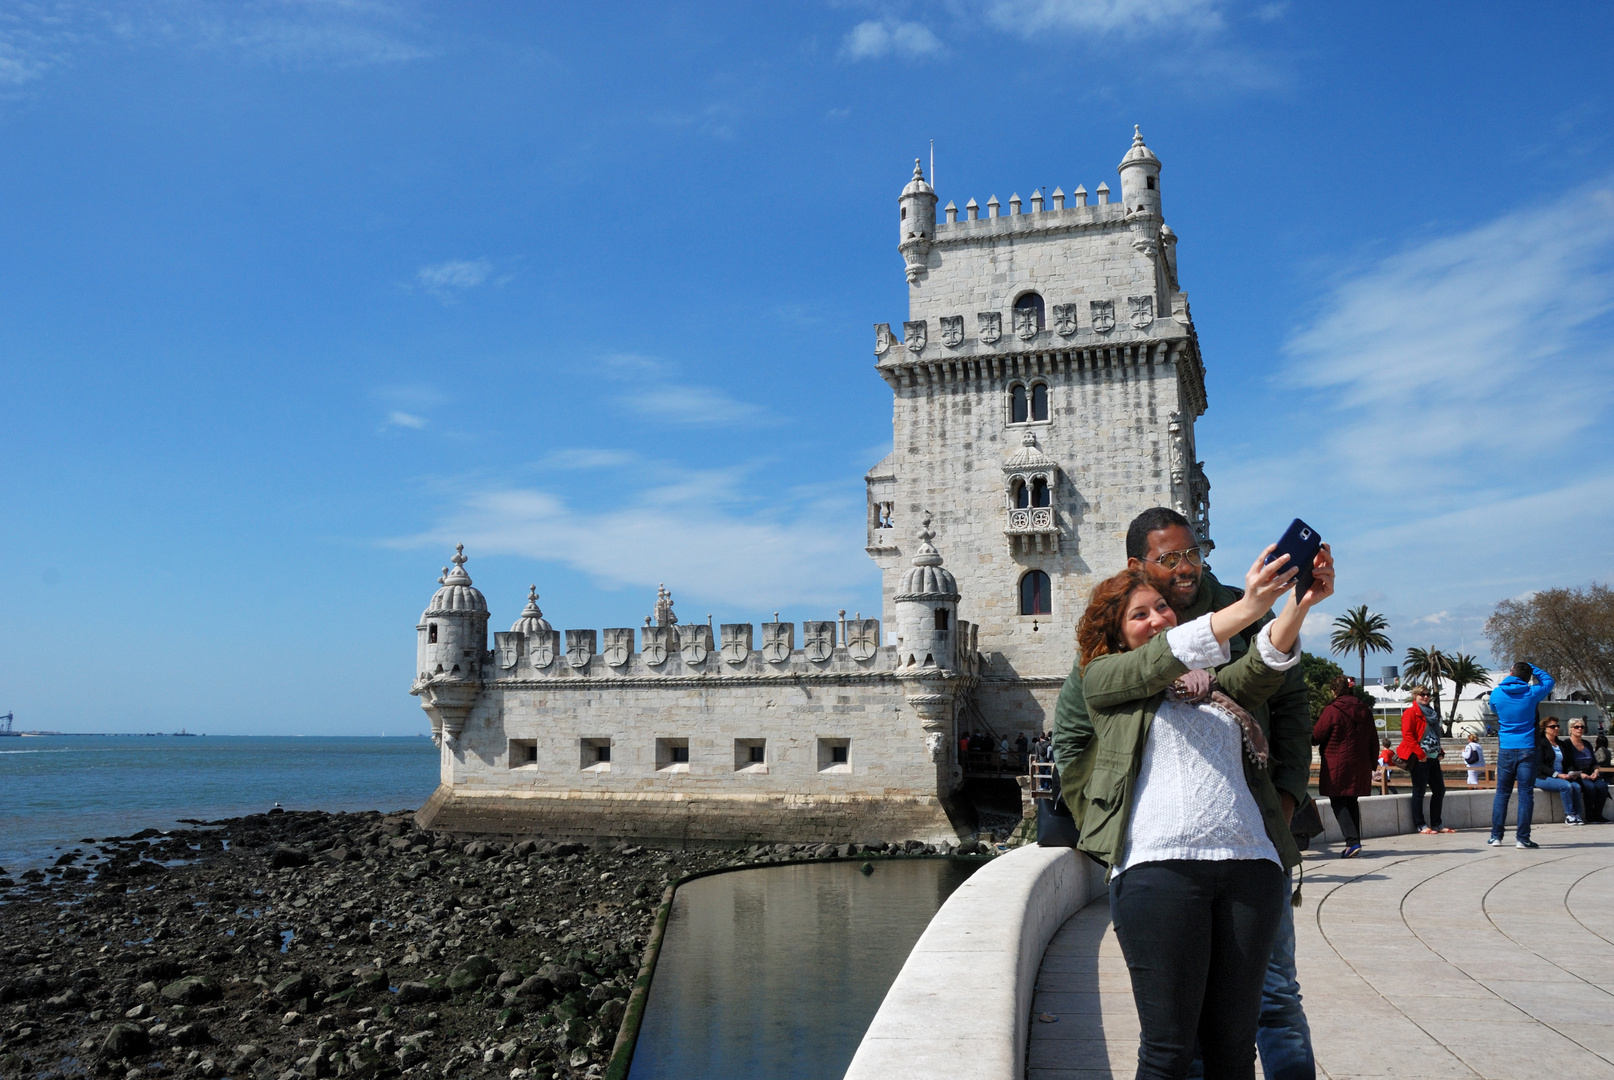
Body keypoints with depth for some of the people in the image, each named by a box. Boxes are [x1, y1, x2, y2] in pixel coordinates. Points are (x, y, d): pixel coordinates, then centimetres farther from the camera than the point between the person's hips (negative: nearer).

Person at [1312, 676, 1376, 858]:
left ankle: (1352, 841, -15)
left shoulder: (1332, 710, -12)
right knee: (1352, 802, 15)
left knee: (1338, 803, -1)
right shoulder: (1364, 710, 8)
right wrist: (1371, 763, 22)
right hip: (1360, 766, 6)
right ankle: (1354, 842, 14)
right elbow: (1374, 741, 13)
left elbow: (1316, 737, -6)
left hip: (1337, 766, -6)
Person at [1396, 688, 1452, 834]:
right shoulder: (1411, 712, -6)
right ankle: (1420, 825, 2)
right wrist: (1419, 753, -19)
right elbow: (1407, 734, -15)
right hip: (1419, 759, -9)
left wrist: (1440, 752, 12)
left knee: (1439, 790, 10)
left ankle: (1436, 824, 19)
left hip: (1433, 757, 9)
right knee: (1419, 791, -3)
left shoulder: (1431, 712, 20)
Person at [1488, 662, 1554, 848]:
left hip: (1505, 749, 2)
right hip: (1527, 749, -2)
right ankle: (1522, 838, -2)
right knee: (1526, 793, 0)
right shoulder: (1532, 693, -5)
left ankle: (1496, 836, 8)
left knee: (1502, 793, 8)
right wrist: (1531, 667, 20)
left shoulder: (1497, 693, -1)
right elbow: (1548, 680, 15)